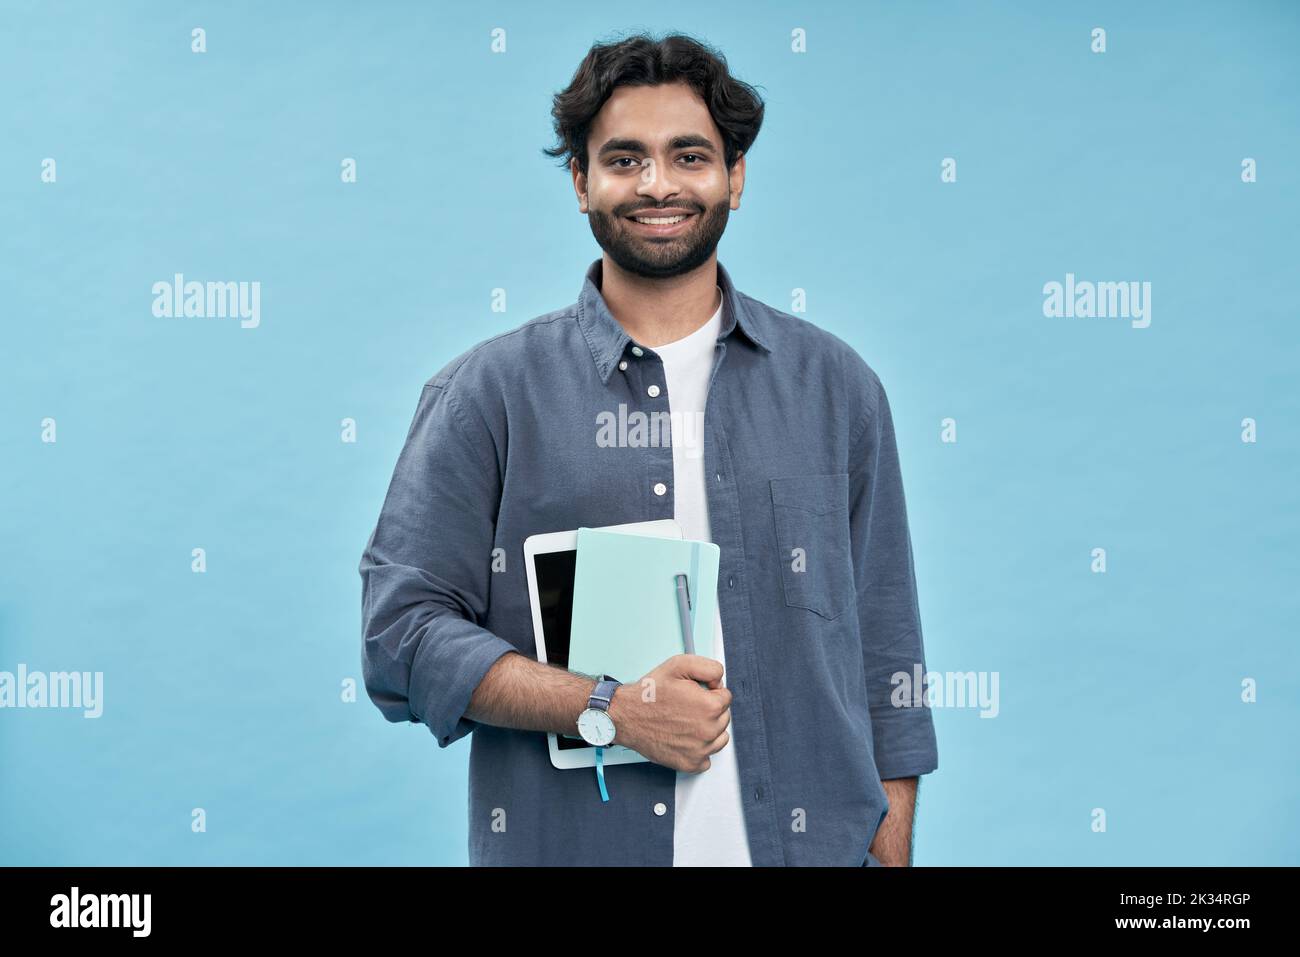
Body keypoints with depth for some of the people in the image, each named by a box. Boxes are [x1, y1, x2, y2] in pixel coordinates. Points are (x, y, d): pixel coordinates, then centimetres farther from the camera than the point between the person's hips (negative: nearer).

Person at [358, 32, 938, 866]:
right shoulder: (488, 392, -1)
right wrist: (608, 710, -17)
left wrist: (892, 854, 1)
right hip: (566, 848, -1)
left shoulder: (835, 386, 6)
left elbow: (886, 666, 8)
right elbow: (402, 633, -6)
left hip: (809, 844, 2)